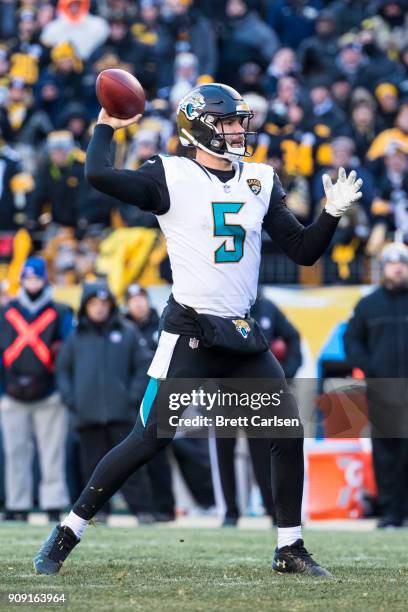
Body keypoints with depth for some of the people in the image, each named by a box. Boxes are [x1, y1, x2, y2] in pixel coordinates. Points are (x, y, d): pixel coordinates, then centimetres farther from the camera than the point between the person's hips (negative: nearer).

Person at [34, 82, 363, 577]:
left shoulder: (260, 182, 10)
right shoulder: (173, 177, -6)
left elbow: (303, 252, 11)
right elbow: (98, 175, -21)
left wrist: (332, 213, -4)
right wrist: (107, 124, -5)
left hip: (242, 334, 6)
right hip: (189, 331, -6)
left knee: (289, 434, 1)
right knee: (150, 438, -9)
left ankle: (289, 548, 14)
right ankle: (67, 534, 1)